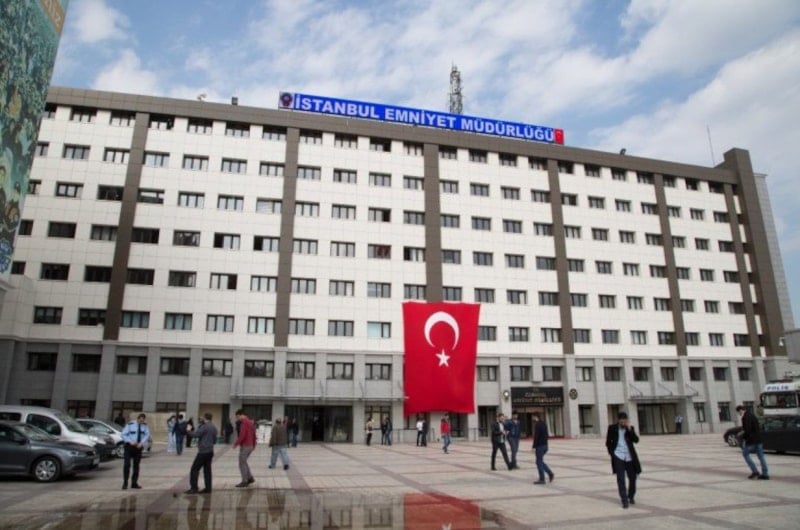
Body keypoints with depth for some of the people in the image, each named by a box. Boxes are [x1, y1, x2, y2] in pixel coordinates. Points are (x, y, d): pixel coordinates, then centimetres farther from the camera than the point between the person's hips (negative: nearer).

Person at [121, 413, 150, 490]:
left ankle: (134, 483, 19)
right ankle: (125, 483, 1)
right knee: (127, 464, -11)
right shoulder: (130, 424, -12)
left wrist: (141, 443, -14)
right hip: (129, 446, -4)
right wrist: (131, 442, -20)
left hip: (138, 447, 4)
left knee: (136, 465, 10)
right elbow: (124, 434, -9)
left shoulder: (144, 425, 0)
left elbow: (147, 434, 1)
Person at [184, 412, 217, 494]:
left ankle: (193, 488, -2)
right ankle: (208, 488, 9)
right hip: (210, 451, 8)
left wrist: (189, 431, -2)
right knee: (207, 470, 10)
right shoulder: (214, 427, 12)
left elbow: (196, 434, -18)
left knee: (194, 469, -1)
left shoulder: (205, 427, -14)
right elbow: (214, 439, 20)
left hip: (203, 451, -8)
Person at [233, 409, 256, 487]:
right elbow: (254, 435, 18)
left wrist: (236, 443, -13)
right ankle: (250, 478, 16)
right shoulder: (251, 422, 13)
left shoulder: (244, 422, -16)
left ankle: (244, 481, 4)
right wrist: (254, 445, 25)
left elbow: (242, 435, -23)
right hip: (250, 446, 9)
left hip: (244, 446, -9)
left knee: (242, 464, 1)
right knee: (244, 462, 19)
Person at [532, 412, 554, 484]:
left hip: (540, 446, -9)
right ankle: (550, 473, 9)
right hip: (545, 445, 9)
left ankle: (542, 479, 2)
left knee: (539, 462, -1)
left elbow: (536, 436, -20)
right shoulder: (544, 423, 12)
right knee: (540, 461, 18)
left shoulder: (537, 424, -16)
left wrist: (534, 446, -16)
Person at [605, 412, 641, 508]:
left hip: (629, 457, 2)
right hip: (618, 457, -2)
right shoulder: (612, 428, 1)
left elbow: (636, 440, -8)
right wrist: (612, 453, -1)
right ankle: (624, 500, -4)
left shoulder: (630, 428, 5)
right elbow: (608, 442, 7)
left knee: (633, 477, 8)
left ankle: (631, 496, 32)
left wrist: (629, 429, -15)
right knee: (621, 479, -8)